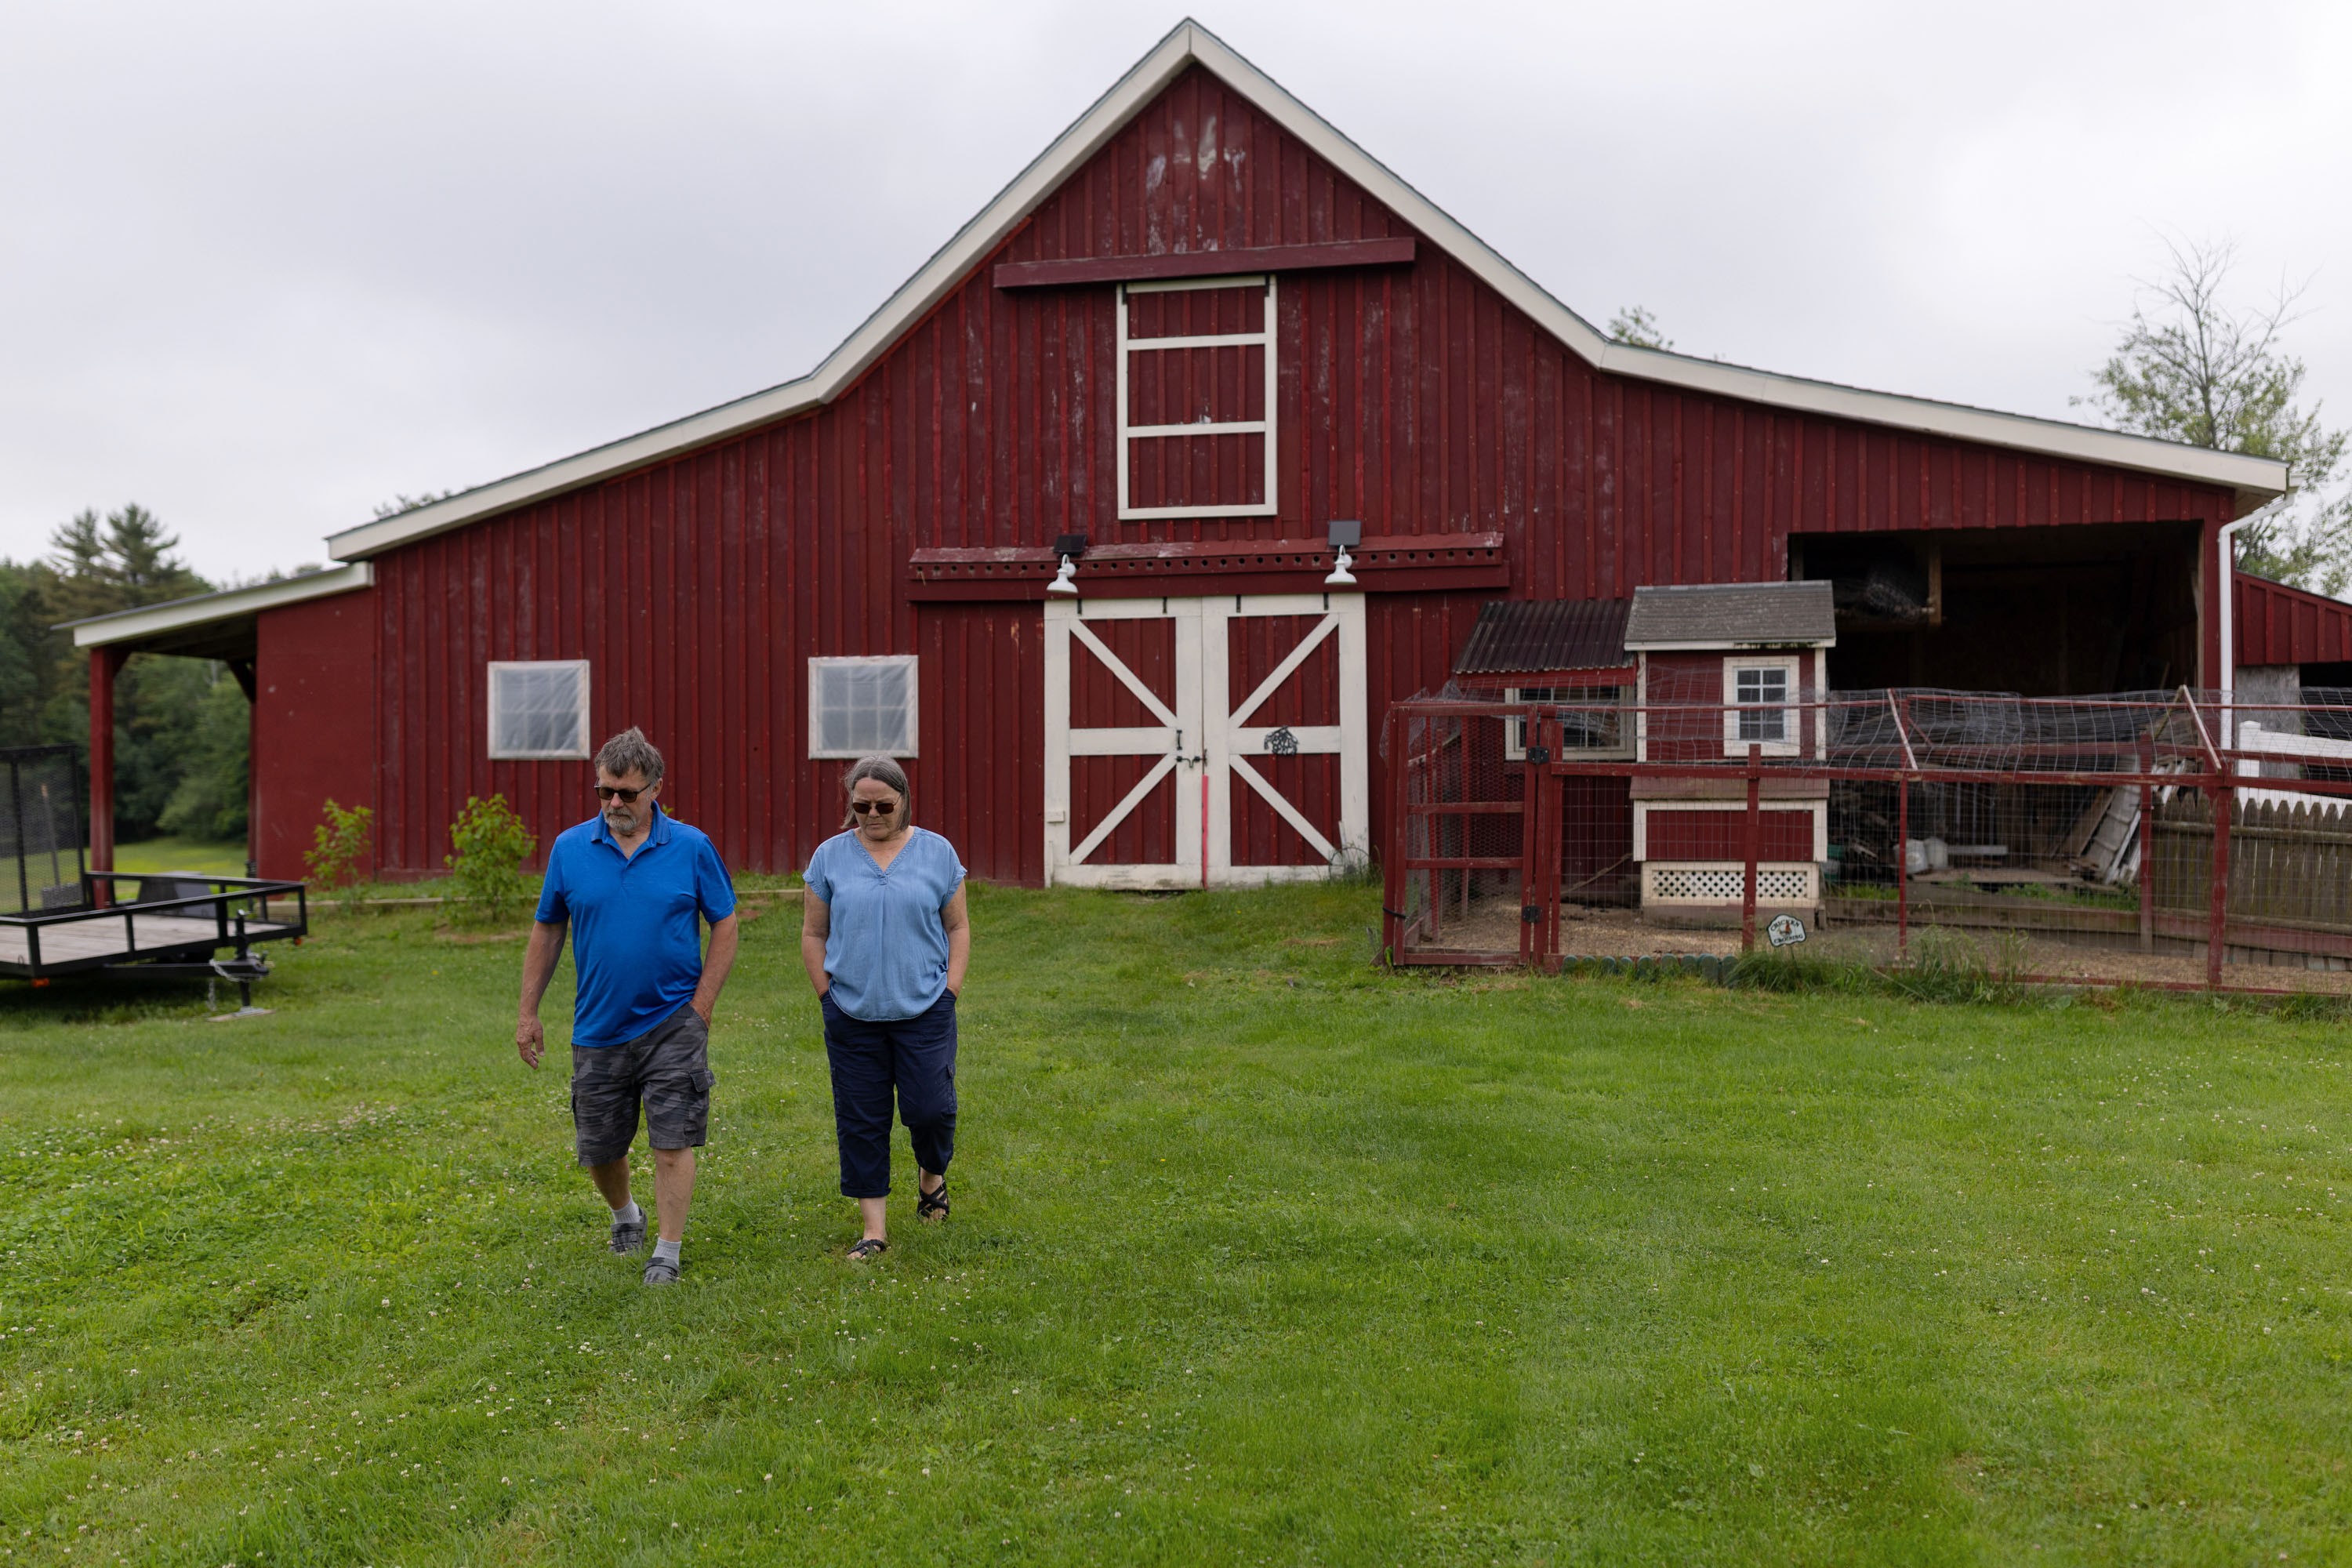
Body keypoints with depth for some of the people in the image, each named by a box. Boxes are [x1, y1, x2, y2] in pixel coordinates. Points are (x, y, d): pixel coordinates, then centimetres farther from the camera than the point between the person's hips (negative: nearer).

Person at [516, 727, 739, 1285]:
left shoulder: (691, 848, -5)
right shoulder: (569, 848, 0)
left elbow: (724, 926, 0)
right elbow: (547, 931, 7)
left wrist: (700, 1008, -6)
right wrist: (527, 1013, 6)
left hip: (672, 1024, -3)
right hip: (598, 1029, 3)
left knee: (672, 1143, -3)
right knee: (599, 1149, 14)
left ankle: (667, 1253, 10)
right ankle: (625, 1215, 42)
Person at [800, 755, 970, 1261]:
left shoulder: (938, 853, 3)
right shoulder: (830, 856, 4)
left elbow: (958, 926, 8)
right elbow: (813, 934, 9)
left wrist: (950, 988, 0)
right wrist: (827, 993, 2)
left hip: (925, 1011, -1)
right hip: (852, 1017, 1)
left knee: (930, 1108, -6)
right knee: (861, 1121, 3)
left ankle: (931, 1173, 28)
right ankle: (875, 1229, 14)